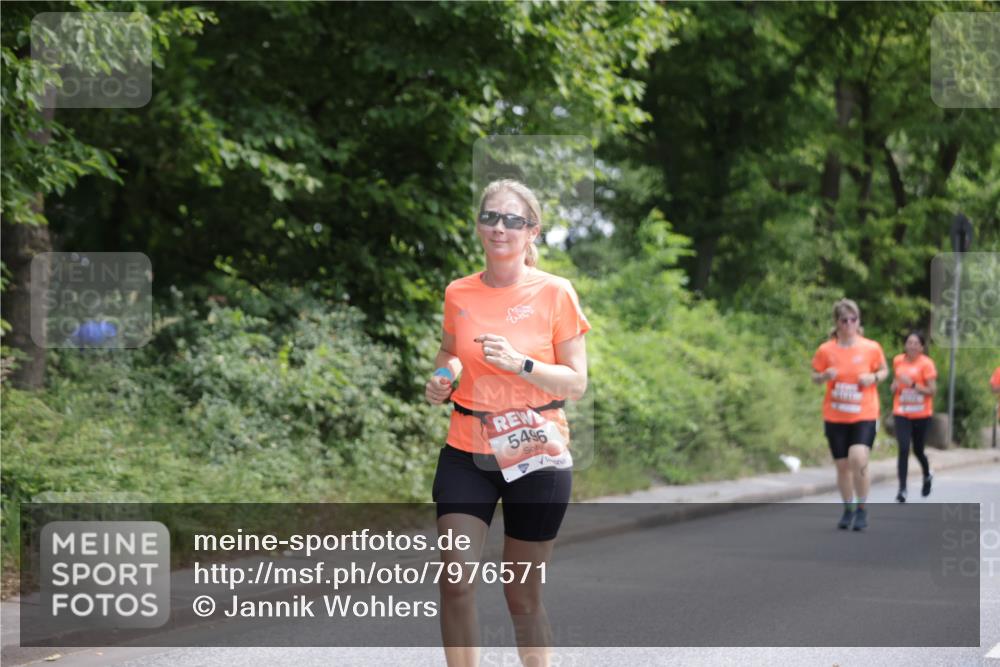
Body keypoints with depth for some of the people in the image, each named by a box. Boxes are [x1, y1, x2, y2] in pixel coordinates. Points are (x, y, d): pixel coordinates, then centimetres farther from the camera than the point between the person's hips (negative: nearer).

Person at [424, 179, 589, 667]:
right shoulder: (458, 293, 4)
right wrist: (440, 380, 1)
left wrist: (520, 363, -21)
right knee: (456, 581, -10)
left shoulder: (554, 293, -5)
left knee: (522, 597, 5)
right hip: (466, 454, 3)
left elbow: (576, 383, -6)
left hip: (536, 456, -2)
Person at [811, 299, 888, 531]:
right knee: (842, 465, 7)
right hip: (835, 417, 2)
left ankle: (862, 508, -2)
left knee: (858, 459, -20)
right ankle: (848, 509, 28)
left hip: (864, 416, -2)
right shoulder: (825, 350, -3)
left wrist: (874, 377, -11)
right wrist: (825, 376, -14)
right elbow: (815, 377, 9)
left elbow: (884, 371, 10)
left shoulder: (871, 348, -4)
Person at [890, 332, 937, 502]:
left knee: (918, 450, 11)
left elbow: (932, 390, -12)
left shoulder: (926, 363, -9)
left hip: (921, 414, -2)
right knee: (903, 449, -12)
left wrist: (912, 384, -24)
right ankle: (902, 490, -10)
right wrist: (894, 385, -1)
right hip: (901, 413, 2)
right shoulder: (898, 361, 4)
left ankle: (927, 476, 42)